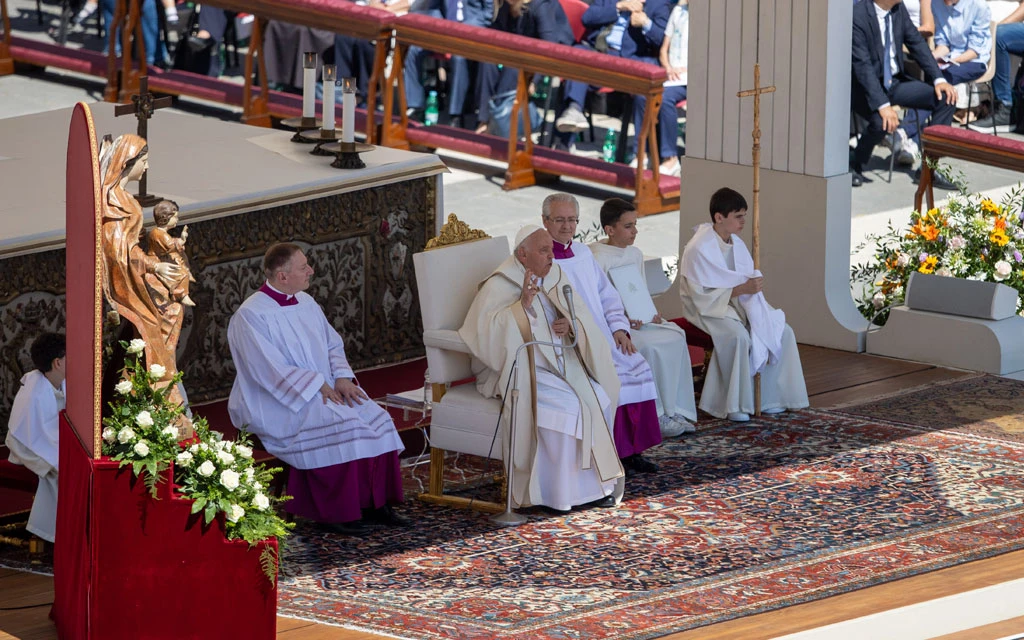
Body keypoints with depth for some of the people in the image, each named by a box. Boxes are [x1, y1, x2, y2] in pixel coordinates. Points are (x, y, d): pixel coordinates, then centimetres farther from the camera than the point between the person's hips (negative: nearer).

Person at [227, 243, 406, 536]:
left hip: (325, 390, 8)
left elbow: (334, 345, 14)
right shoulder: (250, 316, -14)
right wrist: (318, 385, -21)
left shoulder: (306, 303, 11)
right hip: (279, 403, -8)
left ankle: (374, 502, -7)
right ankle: (336, 512, -22)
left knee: (375, 419, -13)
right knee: (339, 425, -31)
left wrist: (342, 377, -6)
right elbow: (270, 369, -20)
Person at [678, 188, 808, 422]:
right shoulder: (698, 249, -20)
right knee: (738, 336, -36)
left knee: (782, 332, -10)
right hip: (708, 309, -8)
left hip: (737, 304, 8)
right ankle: (734, 406, -26)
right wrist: (742, 289, -27)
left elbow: (748, 281, 16)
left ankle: (769, 397, -3)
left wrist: (753, 285, -8)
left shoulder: (736, 244, 5)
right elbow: (703, 296, -22)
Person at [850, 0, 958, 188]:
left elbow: (917, 44, 4)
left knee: (947, 98, -10)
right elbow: (863, 66, -27)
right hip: (865, 86, -7)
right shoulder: (857, 15, -22)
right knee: (883, 121, -35)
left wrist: (939, 79, -10)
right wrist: (883, 105, -36)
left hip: (895, 81, 7)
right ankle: (855, 167, -6)